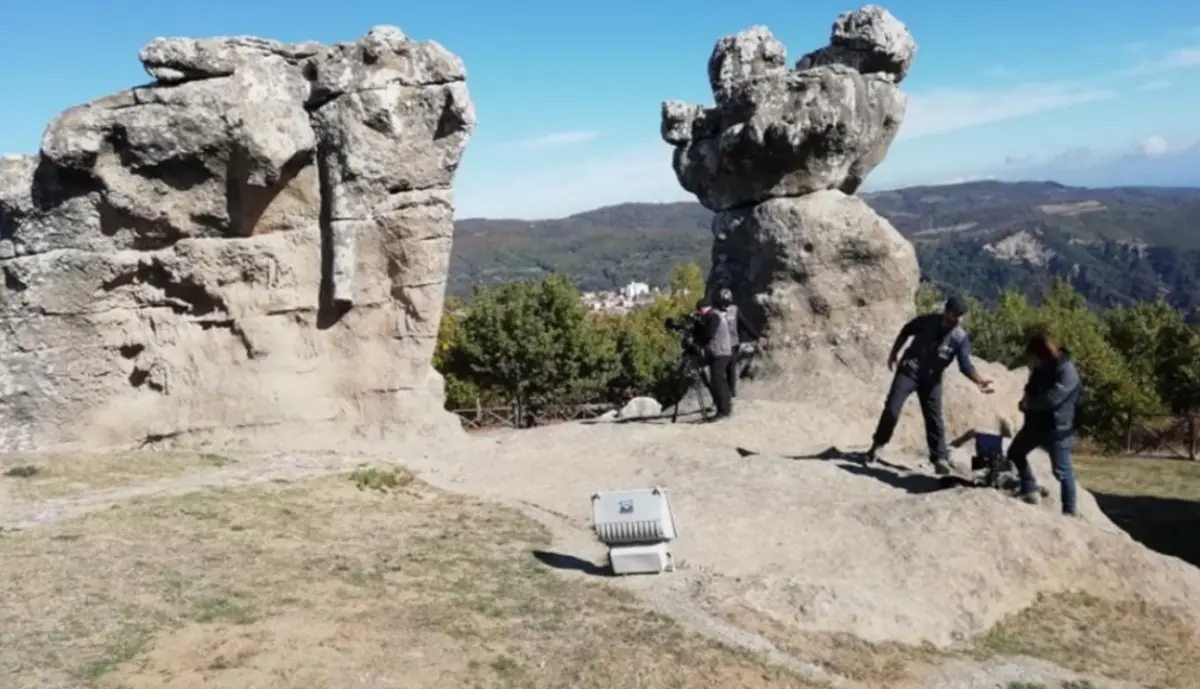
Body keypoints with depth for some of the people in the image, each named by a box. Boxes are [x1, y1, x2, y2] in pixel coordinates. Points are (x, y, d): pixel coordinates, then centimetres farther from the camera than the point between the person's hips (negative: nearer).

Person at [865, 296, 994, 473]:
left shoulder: (961, 338, -11)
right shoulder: (927, 321, -11)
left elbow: (965, 365, -17)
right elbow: (905, 332, 5)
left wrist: (979, 380, -34)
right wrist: (893, 354, 6)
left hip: (932, 378, 1)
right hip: (909, 371, -1)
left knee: (934, 418, 0)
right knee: (892, 408, -7)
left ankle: (940, 458, 6)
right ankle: (877, 444, 11)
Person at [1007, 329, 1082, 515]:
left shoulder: (1066, 371, -22)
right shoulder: (1041, 368, 5)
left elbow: (1051, 398, -29)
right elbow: (1033, 389, 18)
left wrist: (1028, 403, -14)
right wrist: (1027, 400, -5)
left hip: (1057, 427, -9)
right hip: (1036, 422, 9)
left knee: (1061, 470, -1)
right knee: (1015, 452, 17)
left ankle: (1069, 510, 10)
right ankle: (1030, 490, 28)